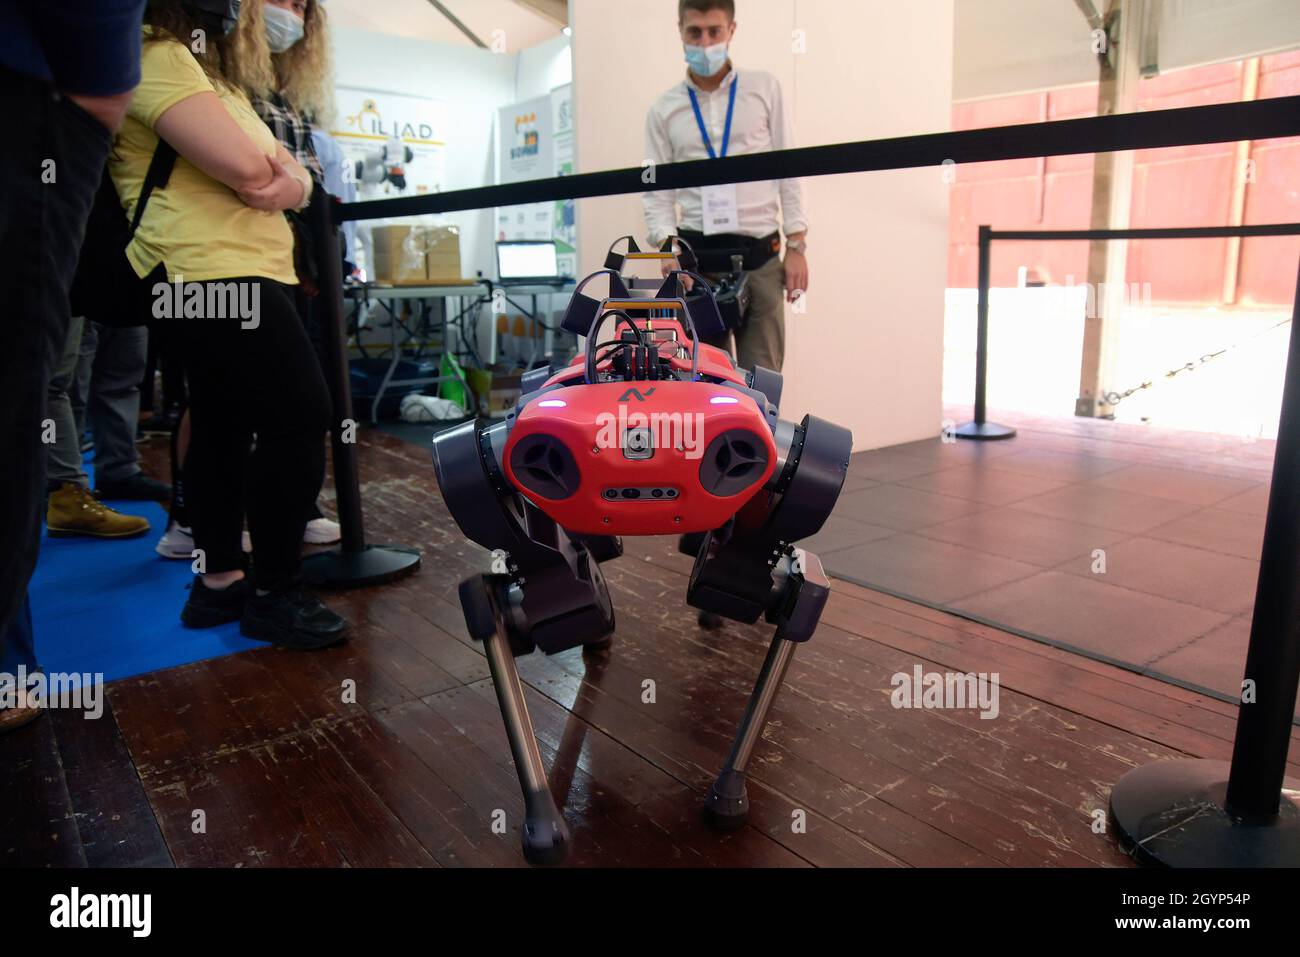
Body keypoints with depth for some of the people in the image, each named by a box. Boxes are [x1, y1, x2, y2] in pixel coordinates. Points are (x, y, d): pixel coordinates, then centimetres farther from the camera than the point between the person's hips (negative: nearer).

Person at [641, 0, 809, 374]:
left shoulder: (764, 88, 8)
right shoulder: (663, 110, 9)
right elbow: (656, 191, 6)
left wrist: (797, 245, 1)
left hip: (761, 253, 0)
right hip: (696, 255, 1)